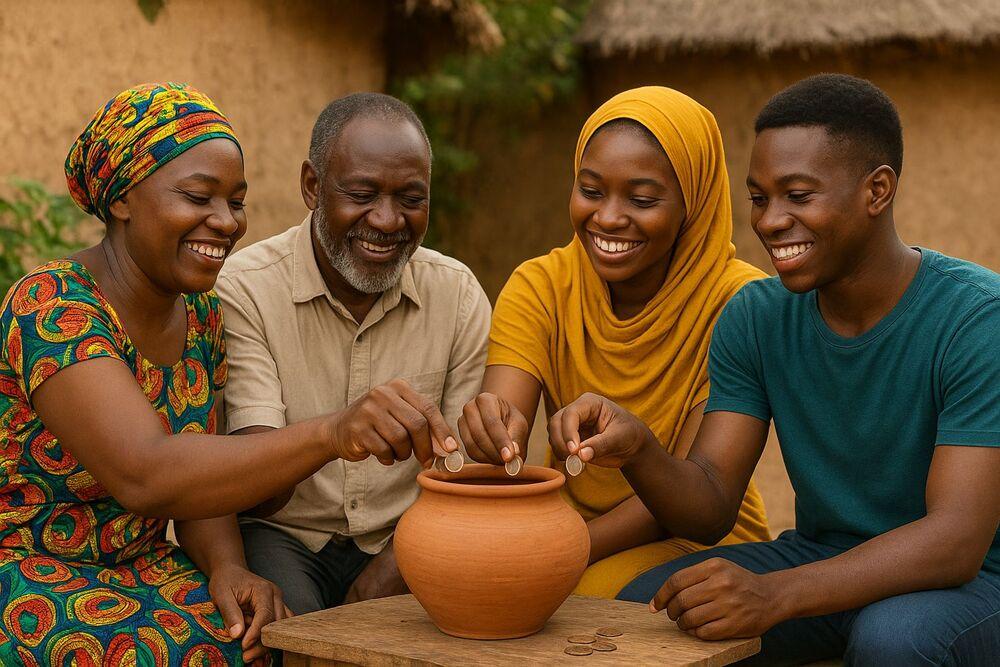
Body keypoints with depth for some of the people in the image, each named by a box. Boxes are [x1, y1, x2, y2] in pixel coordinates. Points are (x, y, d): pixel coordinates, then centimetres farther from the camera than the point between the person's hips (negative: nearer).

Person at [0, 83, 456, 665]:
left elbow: (201, 477, 6)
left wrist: (226, 567, -17)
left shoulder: (203, 313, 3)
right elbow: (144, 476, -36)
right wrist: (333, 435, -47)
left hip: (147, 567, 7)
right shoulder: (51, 308, -22)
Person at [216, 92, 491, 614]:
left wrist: (390, 572, -17)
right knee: (287, 613, -34)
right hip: (280, 536, -3)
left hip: (401, 546, 4)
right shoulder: (243, 290, -12)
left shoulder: (458, 294, -1)